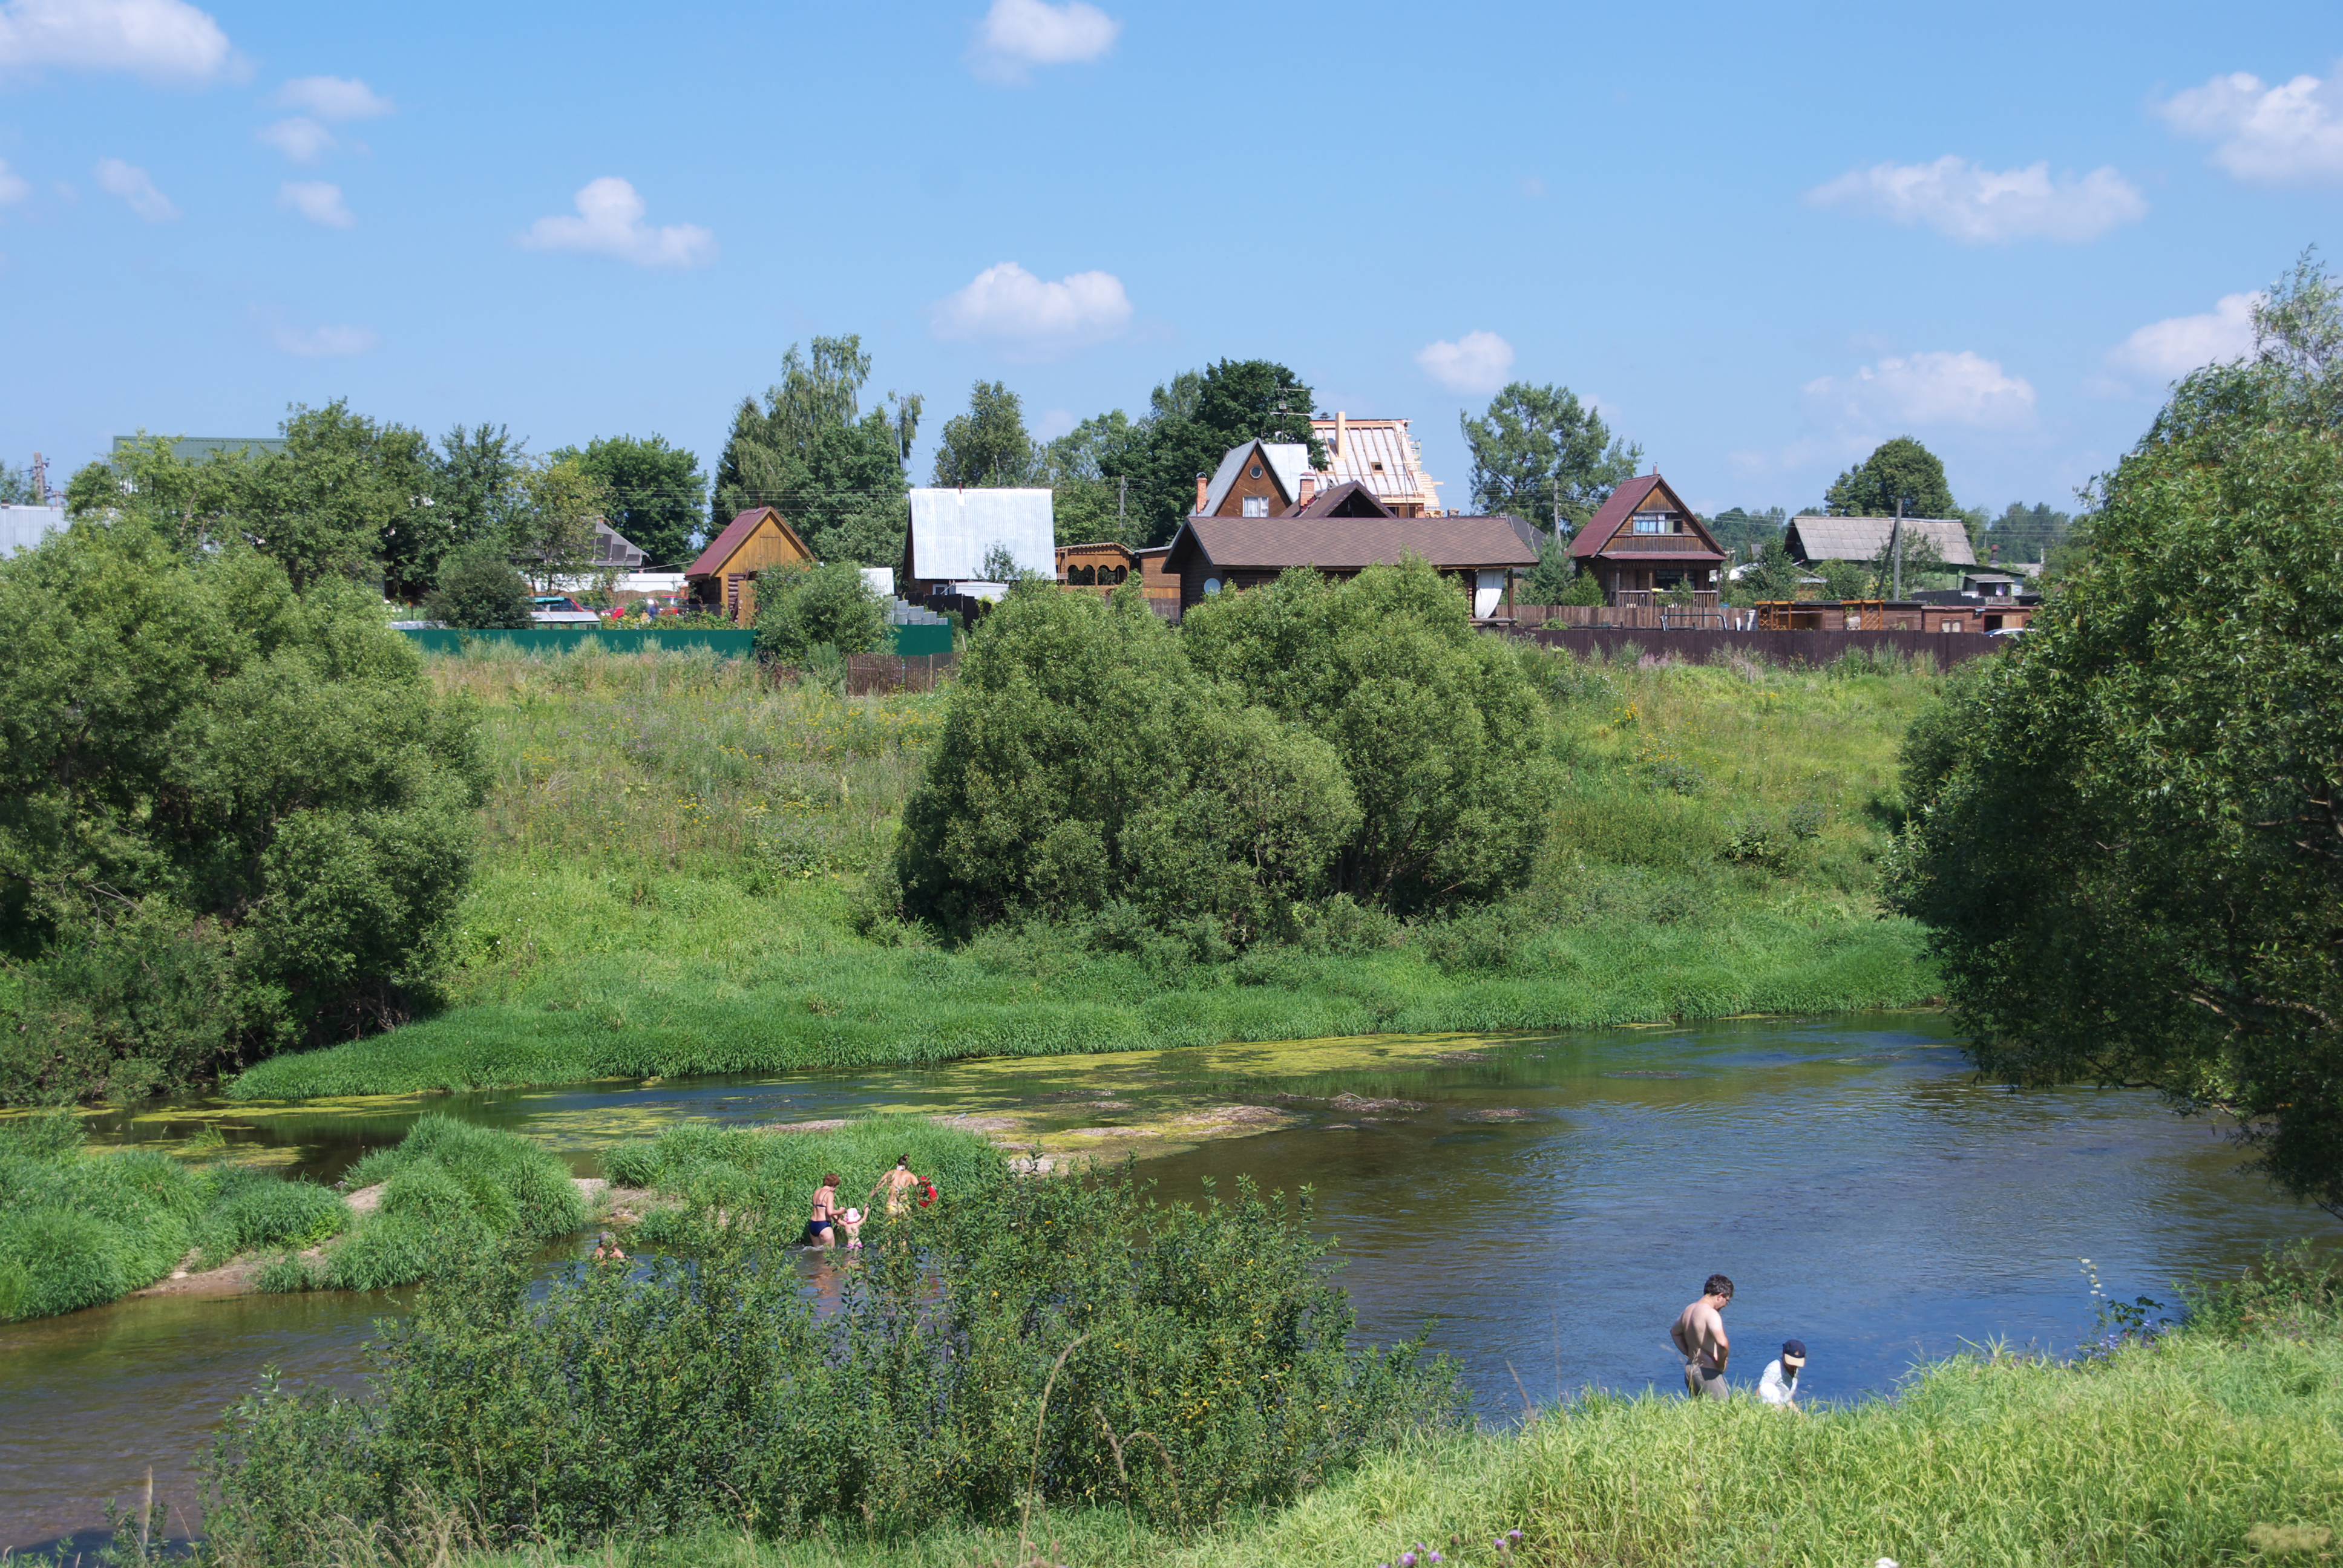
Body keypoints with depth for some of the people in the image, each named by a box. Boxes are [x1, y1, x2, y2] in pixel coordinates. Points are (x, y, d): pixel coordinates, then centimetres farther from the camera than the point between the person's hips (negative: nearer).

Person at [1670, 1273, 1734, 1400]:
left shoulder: (1689, 1310, 9)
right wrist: (1721, 1364, -15)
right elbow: (1722, 1343, -32)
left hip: (1689, 1370, 9)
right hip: (1707, 1373, -9)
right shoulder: (1711, 1314, -17)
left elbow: (1675, 1332, 29)